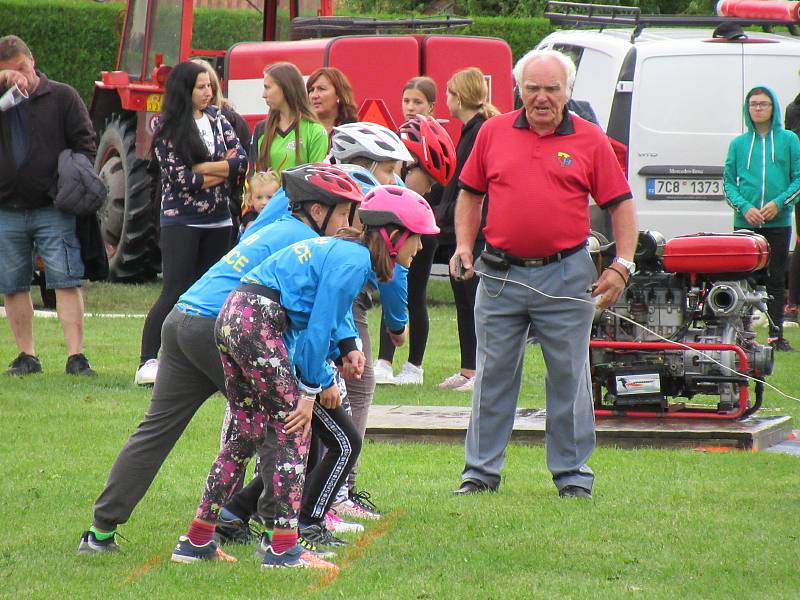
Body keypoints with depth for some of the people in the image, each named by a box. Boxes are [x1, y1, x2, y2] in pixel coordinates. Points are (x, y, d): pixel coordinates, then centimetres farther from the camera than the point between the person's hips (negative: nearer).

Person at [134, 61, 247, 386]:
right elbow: (180, 178, -14)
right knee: (175, 292, -10)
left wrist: (202, 168, -11)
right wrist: (222, 170, -5)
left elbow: (241, 160, 0)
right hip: (181, 220, -6)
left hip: (218, 221, 6)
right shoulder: (166, 128, -6)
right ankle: (148, 363, -8)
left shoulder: (217, 119, 9)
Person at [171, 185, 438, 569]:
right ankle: (284, 548, -4)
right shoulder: (355, 261, -10)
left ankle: (196, 541, 17)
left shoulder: (340, 250, 20)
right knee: (294, 430, -3)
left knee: (245, 435, 14)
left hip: (231, 319, 10)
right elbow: (318, 327, -12)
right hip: (257, 324, -10)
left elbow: (308, 323, 24)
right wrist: (310, 390, -5)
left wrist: (323, 379, 23)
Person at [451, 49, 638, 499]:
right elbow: (471, 193, 14)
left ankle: (573, 472, 12)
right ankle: (482, 470, 14)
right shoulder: (494, 133, 6)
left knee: (569, 378, 4)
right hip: (501, 274, 2)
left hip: (565, 276, -2)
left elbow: (621, 204, 2)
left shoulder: (590, 140, 0)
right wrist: (464, 246, 2)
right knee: (493, 376, 7)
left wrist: (622, 265, -7)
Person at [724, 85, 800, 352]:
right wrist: (744, 207, -10)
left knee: (776, 280, 1)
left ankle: (776, 335, 4)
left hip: (778, 222, -1)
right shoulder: (738, 144, 9)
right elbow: (729, 181, 7)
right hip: (745, 224, 1)